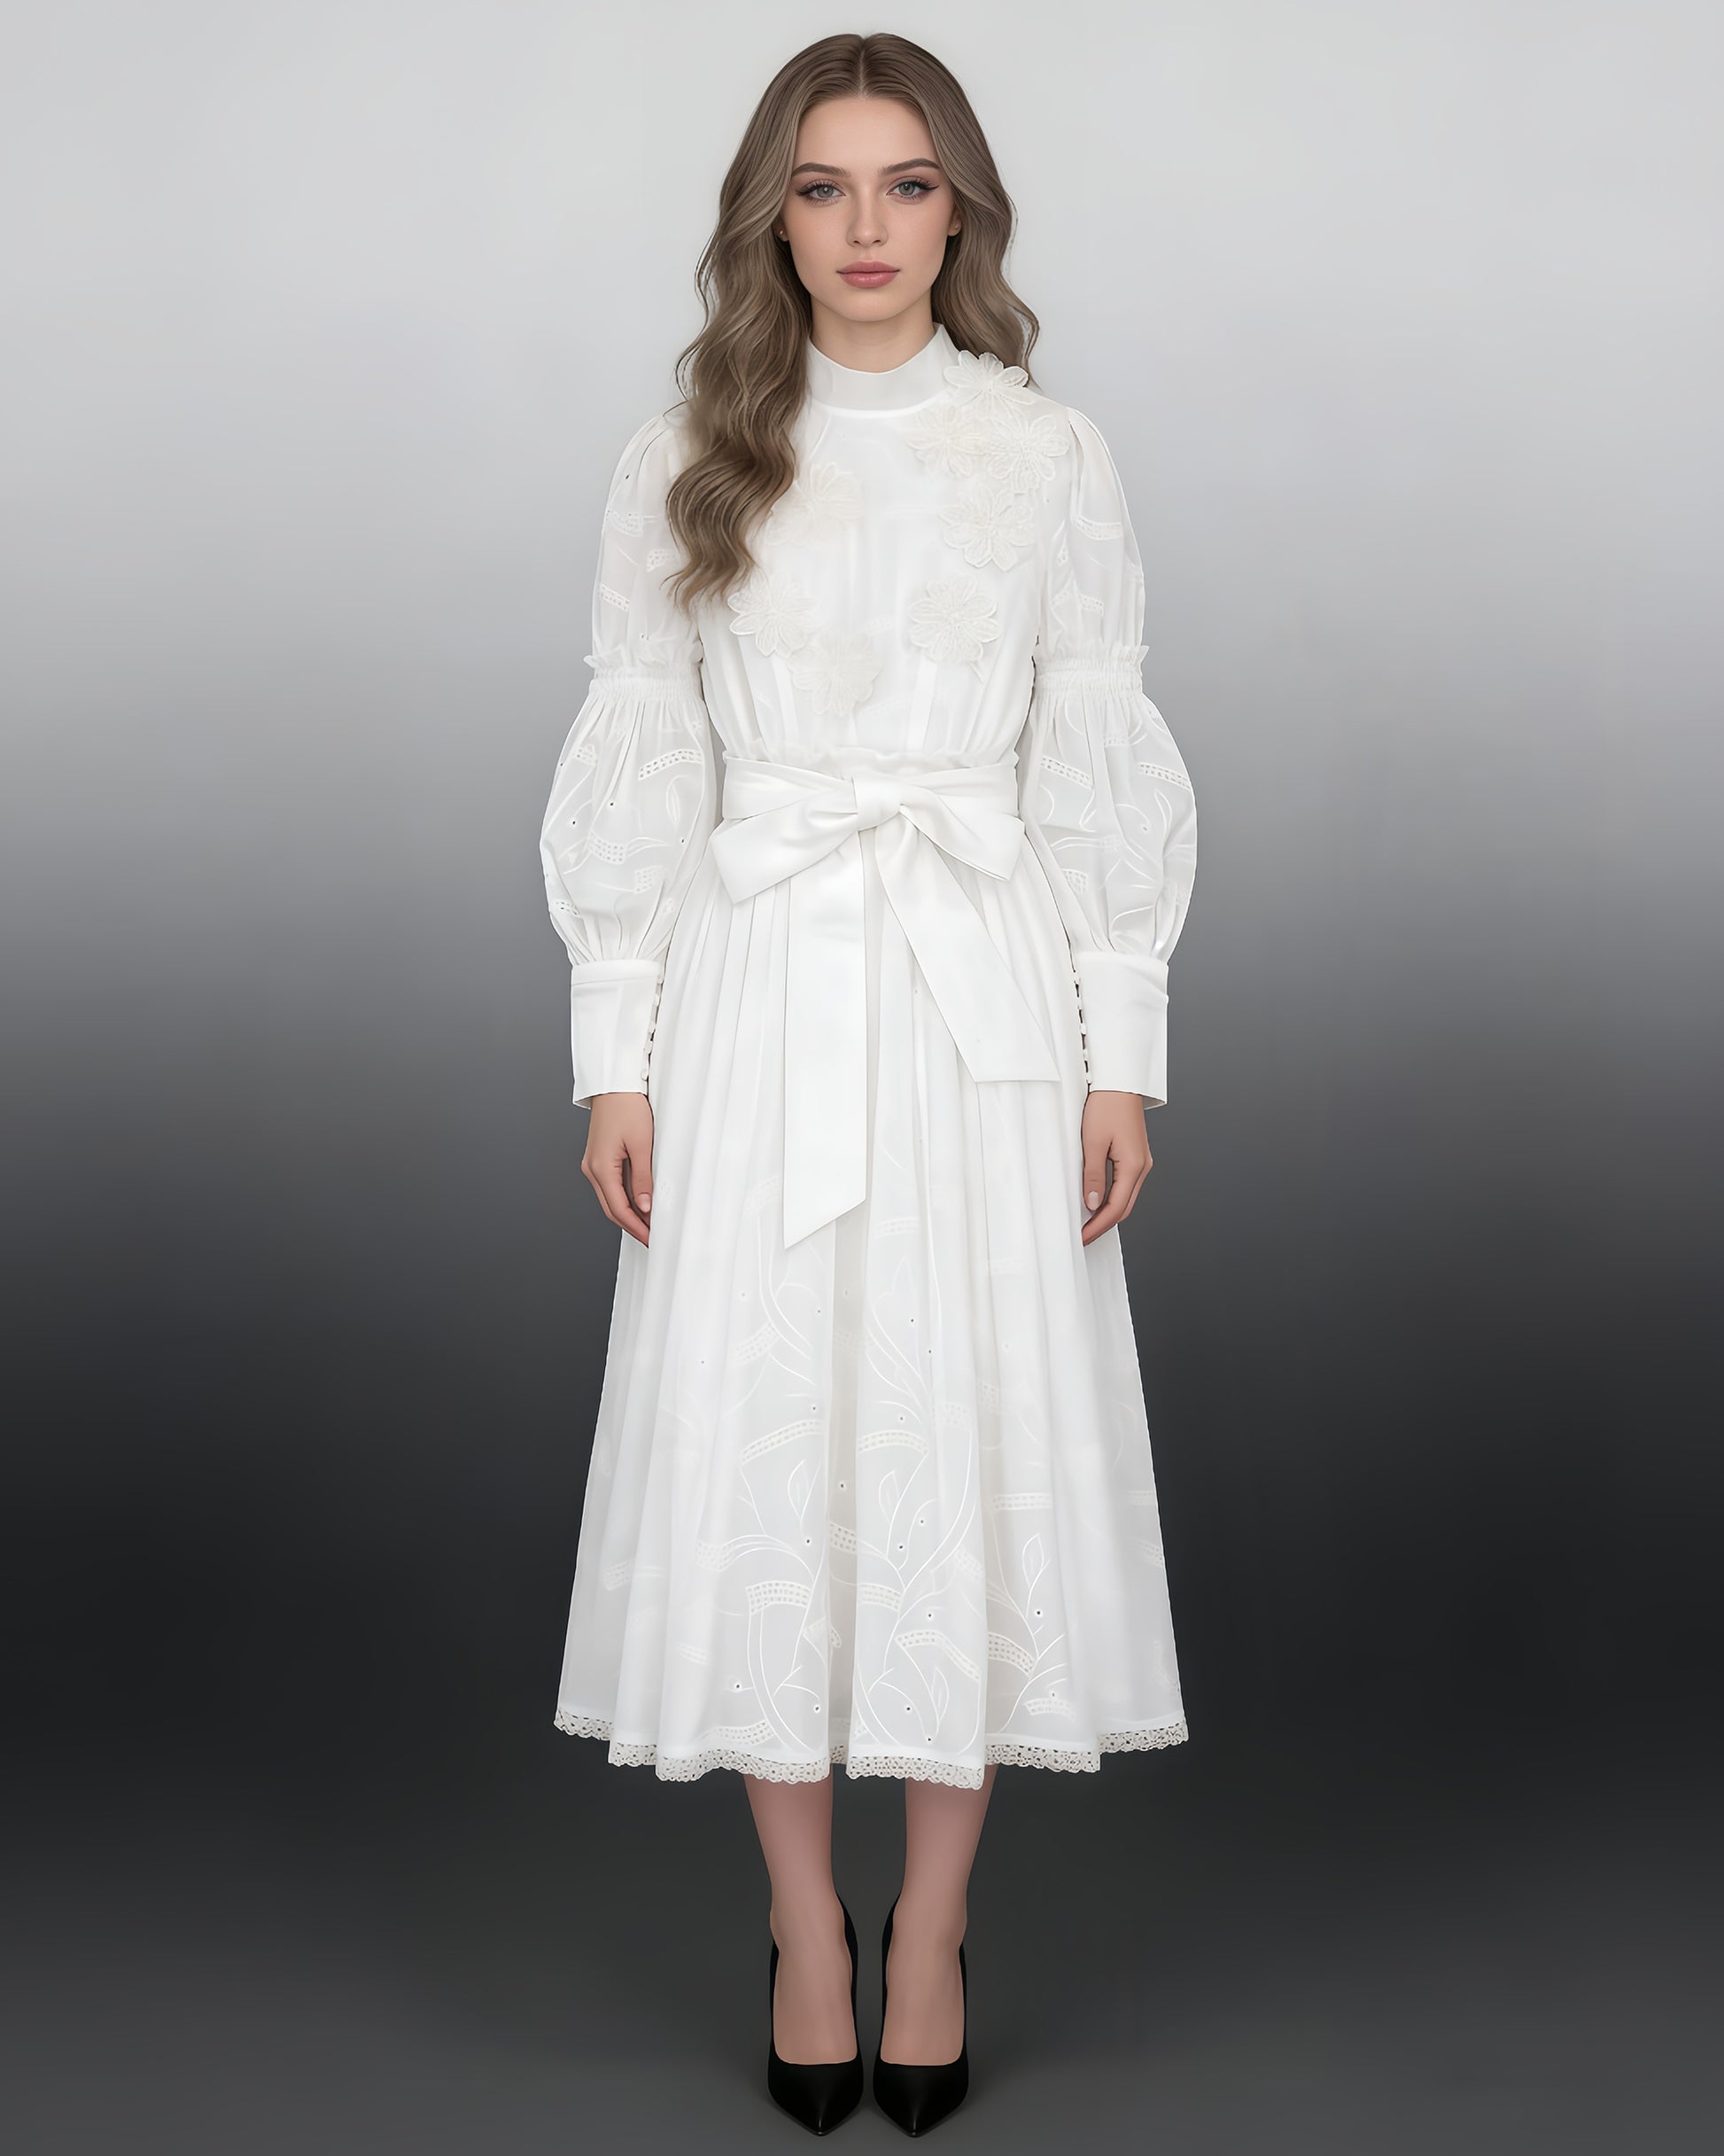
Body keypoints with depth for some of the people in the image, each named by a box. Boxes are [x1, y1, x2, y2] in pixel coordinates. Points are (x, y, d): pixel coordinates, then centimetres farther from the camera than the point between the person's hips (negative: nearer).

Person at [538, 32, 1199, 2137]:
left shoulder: (1051, 458, 4)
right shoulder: (680, 463, 5)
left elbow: (1099, 772, 4)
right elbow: (634, 771, 5)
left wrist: (1123, 1055, 0)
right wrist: (615, 1055, 0)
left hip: (991, 1003, 0)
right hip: (754, 996, 0)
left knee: (979, 1434, 2)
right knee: (760, 1444, 3)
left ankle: (932, 1922, 20)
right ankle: (805, 1921, 21)